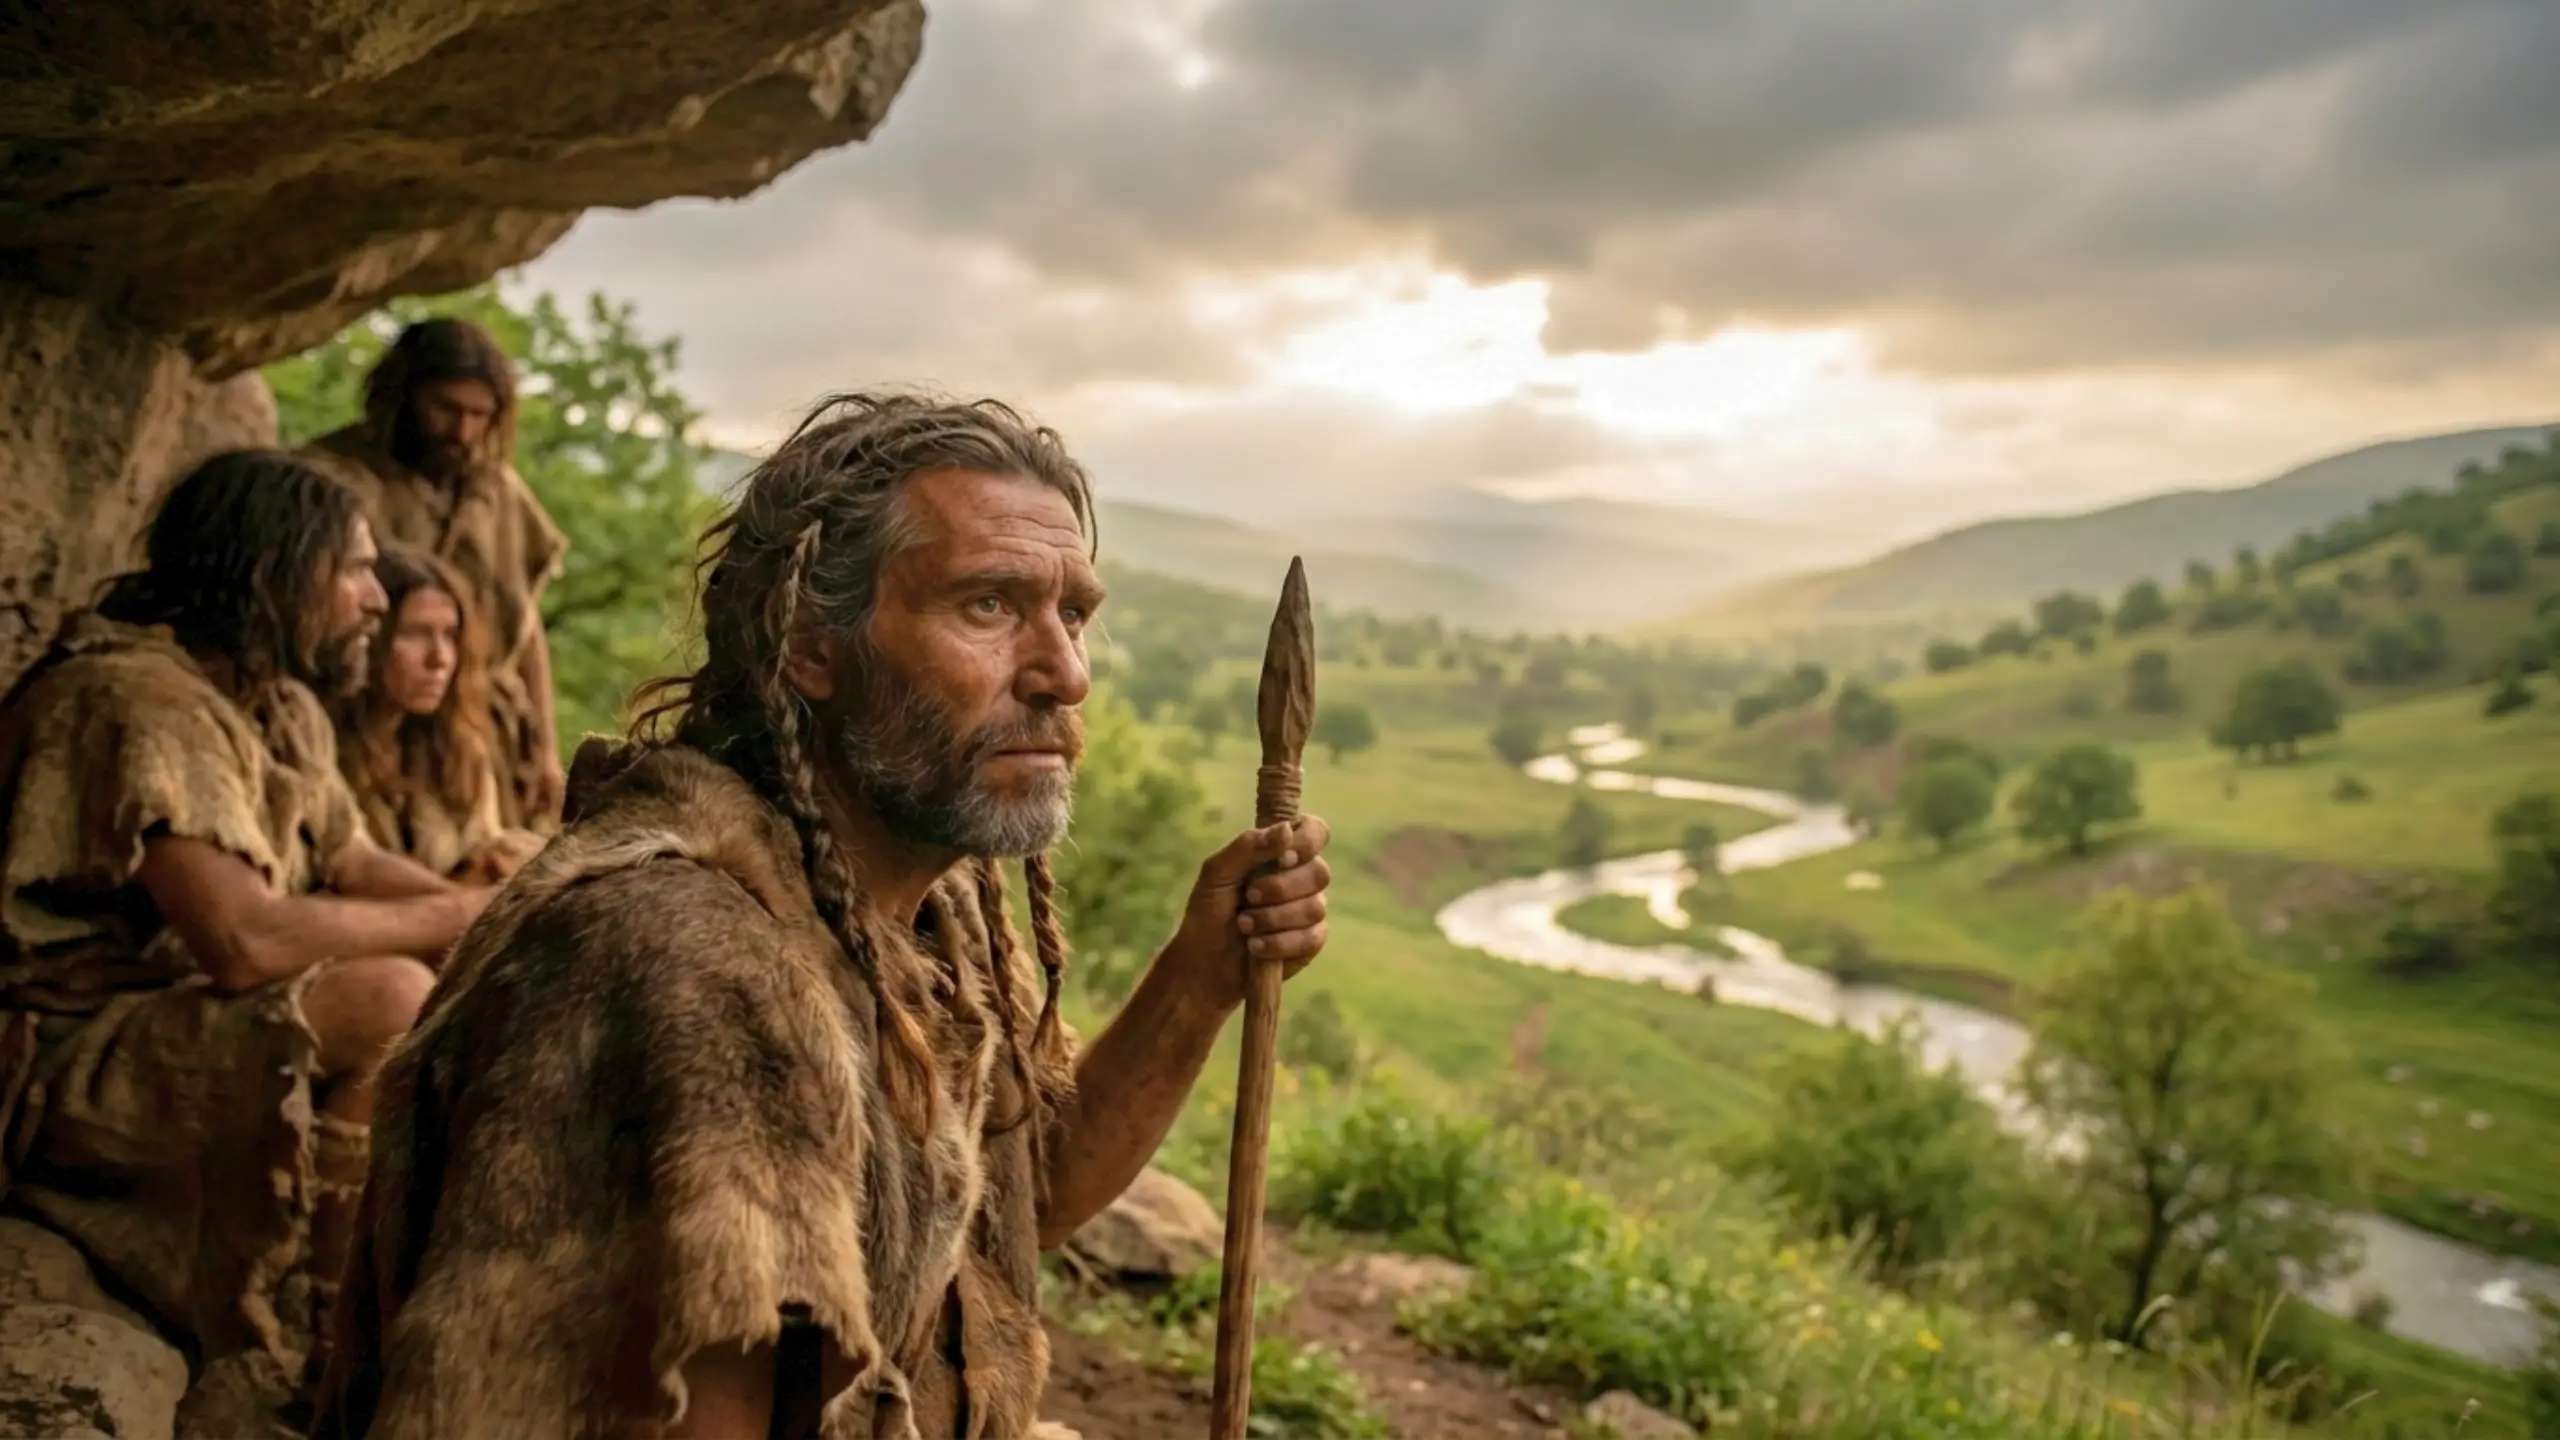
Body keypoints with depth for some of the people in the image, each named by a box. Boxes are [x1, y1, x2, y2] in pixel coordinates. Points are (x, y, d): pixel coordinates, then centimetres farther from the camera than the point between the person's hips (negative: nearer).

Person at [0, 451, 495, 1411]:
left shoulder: (284, 708, 6)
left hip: (181, 1030, 10)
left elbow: (356, 867, 12)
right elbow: (242, 941, -33)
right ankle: (319, 1347, -14)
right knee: (391, 1000, -29)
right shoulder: (143, 701, -23)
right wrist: (453, 919, -20)